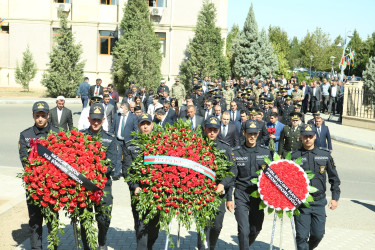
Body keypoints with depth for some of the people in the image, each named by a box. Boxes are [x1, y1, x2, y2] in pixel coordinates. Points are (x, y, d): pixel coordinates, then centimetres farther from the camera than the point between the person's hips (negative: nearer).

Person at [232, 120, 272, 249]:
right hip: (241, 195, -2)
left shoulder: (266, 152, 6)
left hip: (259, 194, 3)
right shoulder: (236, 152, 0)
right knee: (244, 230, -11)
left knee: (255, 229, 13)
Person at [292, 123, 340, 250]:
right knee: (302, 236, -4)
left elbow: (334, 178, 11)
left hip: (319, 202, 2)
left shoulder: (325, 155, 5)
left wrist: (335, 198, 3)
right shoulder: (294, 156, -1)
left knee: (318, 234, 7)